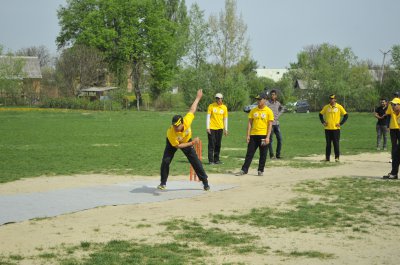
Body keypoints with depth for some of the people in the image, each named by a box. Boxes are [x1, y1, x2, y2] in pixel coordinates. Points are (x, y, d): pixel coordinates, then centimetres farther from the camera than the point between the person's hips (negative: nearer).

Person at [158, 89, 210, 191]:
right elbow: (177, 146, -27)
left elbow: (192, 109, -22)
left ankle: (205, 182, 13)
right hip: (173, 143, -2)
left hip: (187, 141, 2)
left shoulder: (187, 121, -39)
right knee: (165, 161, -13)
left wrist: (198, 97, -6)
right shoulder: (170, 133, -41)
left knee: (196, 161, 1)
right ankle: (163, 183, 7)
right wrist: (191, 143, -31)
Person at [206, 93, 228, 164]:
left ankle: (216, 159, 16)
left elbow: (225, 119, 10)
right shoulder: (211, 106, -4)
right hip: (212, 128, -3)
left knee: (218, 145, 8)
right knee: (211, 144, -4)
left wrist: (225, 129, 8)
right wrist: (208, 127, -9)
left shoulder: (224, 107, 4)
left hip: (220, 128, 3)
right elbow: (208, 117, -3)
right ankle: (211, 160, -2)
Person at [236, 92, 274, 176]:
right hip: (253, 135, 3)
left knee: (263, 154, 3)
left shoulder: (269, 111, -3)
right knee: (249, 153, 3)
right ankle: (244, 170, 5)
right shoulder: (253, 110, 8)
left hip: (263, 135, -3)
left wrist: (267, 137, -12)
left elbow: (270, 125, -5)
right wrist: (248, 135, 0)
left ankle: (261, 170, 13)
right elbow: (250, 123, 8)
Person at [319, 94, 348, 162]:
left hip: (336, 128, -3)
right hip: (327, 128, 3)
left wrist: (341, 123, -5)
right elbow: (321, 114, 18)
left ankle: (337, 157, 3)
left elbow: (346, 115, 2)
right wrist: (323, 122, 5)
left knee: (336, 143, -3)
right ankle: (327, 157, 11)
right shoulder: (326, 107, 7)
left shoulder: (339, 107, -1)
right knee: (328, 144, 6)